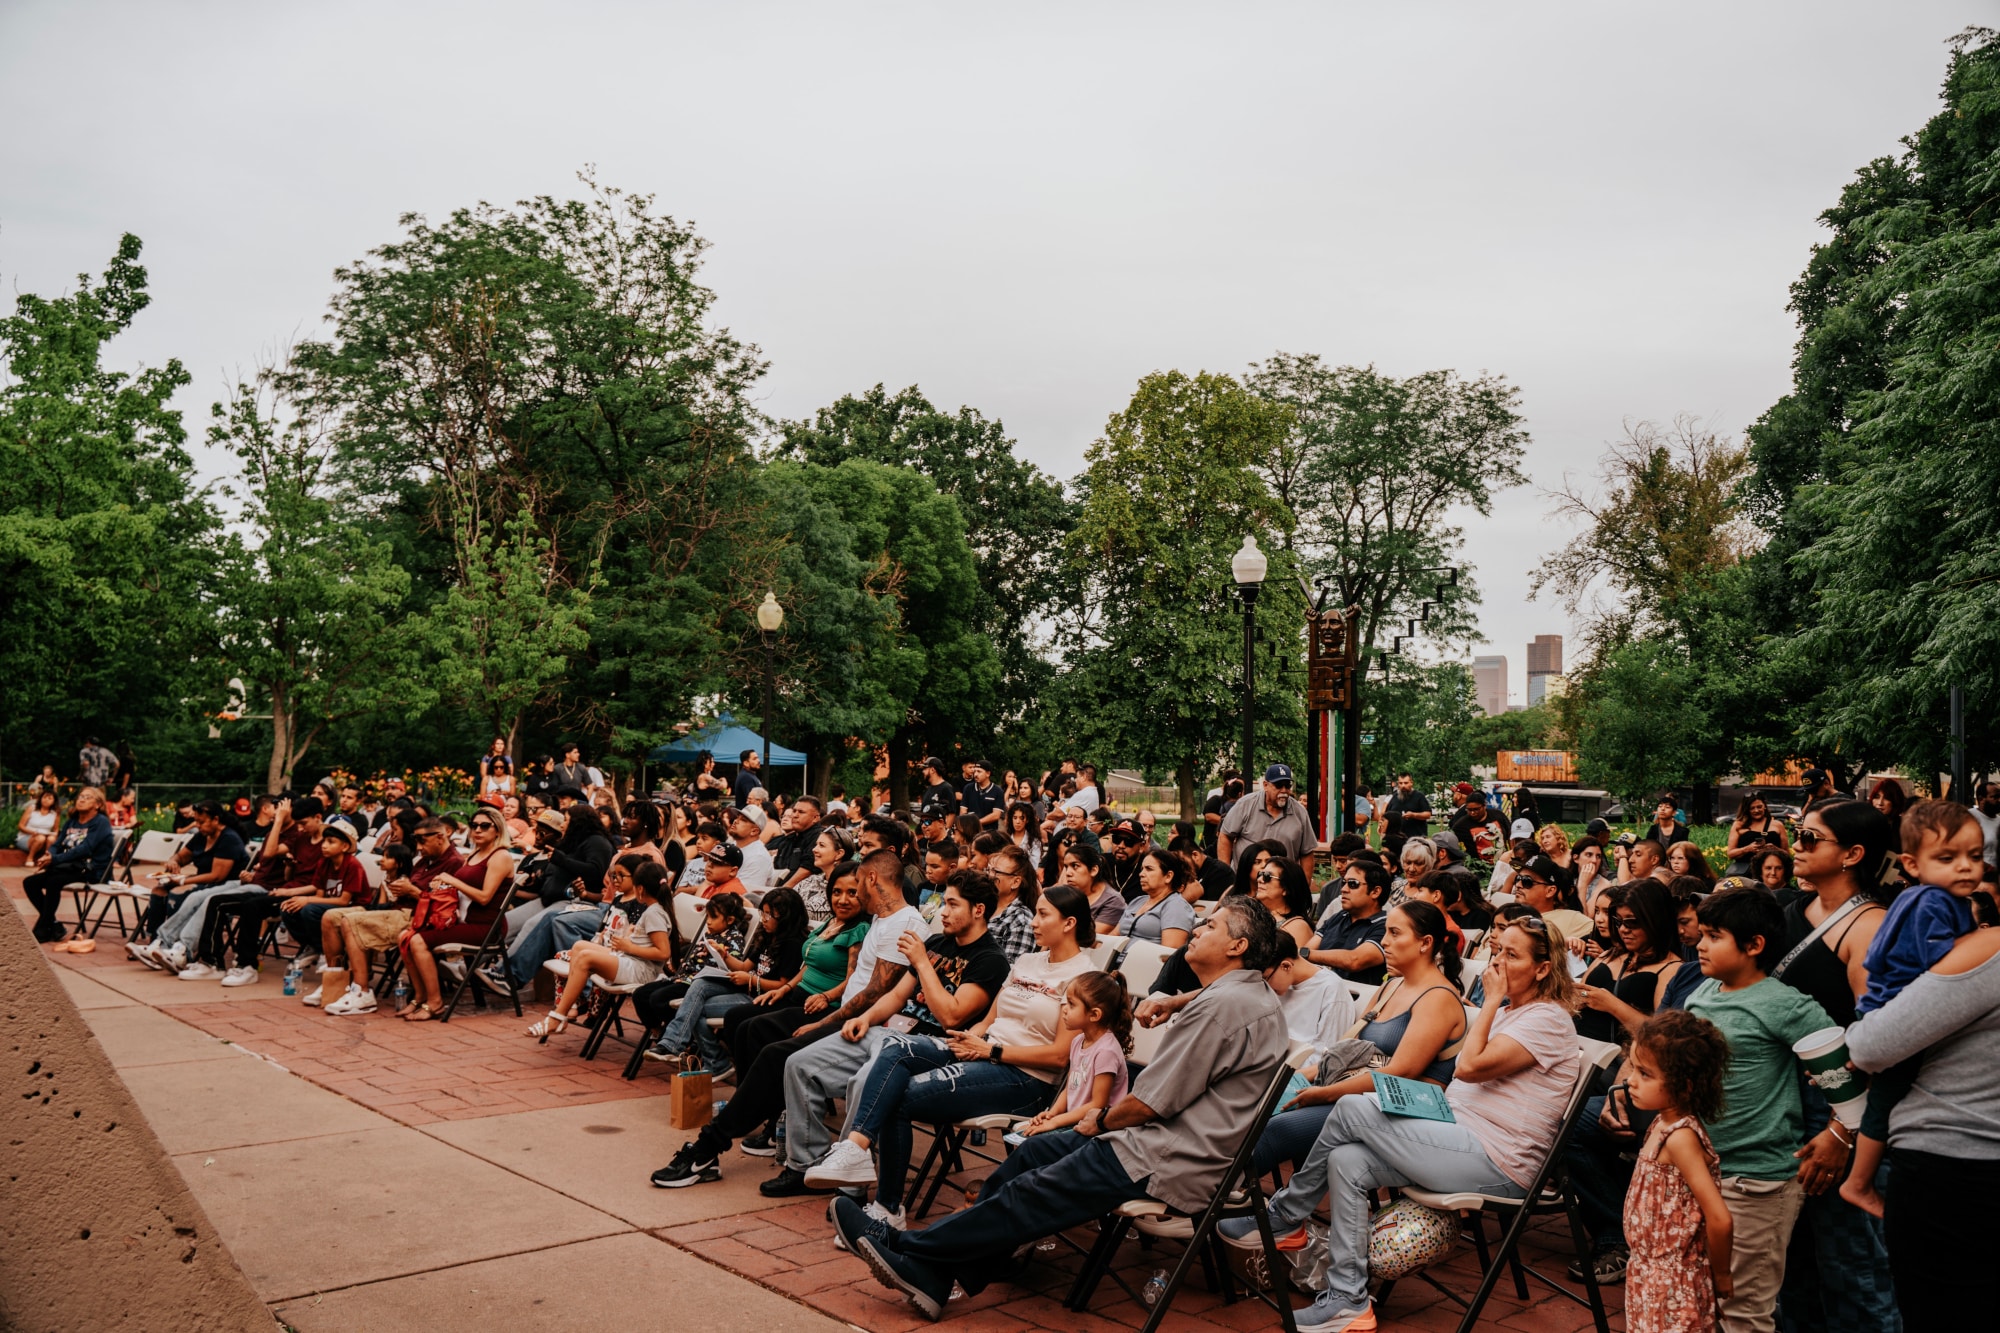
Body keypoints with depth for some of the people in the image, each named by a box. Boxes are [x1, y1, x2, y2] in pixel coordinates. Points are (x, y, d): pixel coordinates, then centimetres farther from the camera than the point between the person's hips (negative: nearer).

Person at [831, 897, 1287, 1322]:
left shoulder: (1223, 1004, -20)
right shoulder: (1258, 996, 13)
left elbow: (1149, 1103, -19)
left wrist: (1100, 1122, 1)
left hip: (1165, 1162, -11)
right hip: (1178, 1142, 11)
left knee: (1031, 1195, -6)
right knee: (1034, 1151, 9)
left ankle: (904, 1249, 6)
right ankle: (931, 1272, 10)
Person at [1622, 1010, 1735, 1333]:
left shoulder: (1680, 1137, -24)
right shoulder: (1665, 1122, 2)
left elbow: (1719, 1220, -26)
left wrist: (1720, 1276, -12)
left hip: (1674, 1283, -8)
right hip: (1651, 1273, 8)